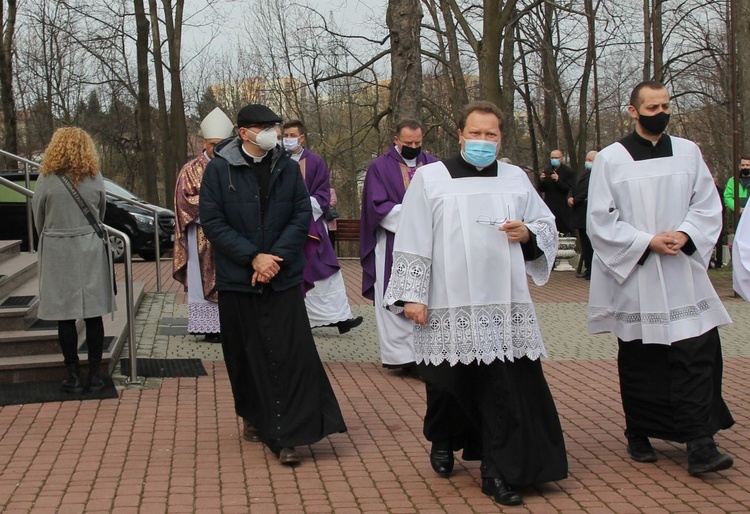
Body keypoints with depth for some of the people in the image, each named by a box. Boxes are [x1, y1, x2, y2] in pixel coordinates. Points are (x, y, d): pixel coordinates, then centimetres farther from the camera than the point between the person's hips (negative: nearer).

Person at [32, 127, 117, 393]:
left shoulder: (46, 179, -8)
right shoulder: (95, 178, -1)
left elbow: (39, 219, 2)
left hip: (58, 252, -2)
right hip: (91, 251, 2)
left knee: (65, 317, 5)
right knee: (93, 315, 7)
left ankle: (74, 376, 7)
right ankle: (95, 375, 10)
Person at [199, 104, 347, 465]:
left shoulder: (288, 168, 4)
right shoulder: (219, 169, -3)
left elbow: (302, 216, 2)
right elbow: (212, 222, -7)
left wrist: (276, 257, -11)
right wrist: (253, 257, -14)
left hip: (284, 278, 1)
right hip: (237, 279, -1)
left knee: (290, 355, -7)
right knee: (246, 354, 10)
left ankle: (286, 435, -5)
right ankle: (254, 418, 30)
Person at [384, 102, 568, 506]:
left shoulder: (516, 179, 10)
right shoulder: (430, 178, 2)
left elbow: (548, 227, 17)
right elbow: (412, 242, 0)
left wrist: (527, 234, -5)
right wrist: (412, 295, -6)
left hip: (505, 307, 2)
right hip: (448, 308, -2)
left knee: (505, 390, -4)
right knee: (449, 385, 8)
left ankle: (500, 473, 5)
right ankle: (443, 443, 37)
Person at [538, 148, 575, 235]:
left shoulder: (568, 172, -1)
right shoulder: (547, 171, 14)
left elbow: (570, 189, -12)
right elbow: (541, 190, 14)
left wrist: (558, 180, -22)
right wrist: (541, 181, -7)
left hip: (563, 208, -4)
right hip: (549, 208, 4)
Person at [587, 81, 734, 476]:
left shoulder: (688, 152, 8)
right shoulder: (610, 159, -1)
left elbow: (708, 205, 6)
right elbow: (600, 221, -5)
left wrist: (684, 235, -12)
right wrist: (647, 242, -14)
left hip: (683, 276, 2)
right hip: (633, 279, -2)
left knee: (697, 354, -6)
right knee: (639, 361, 7)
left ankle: (699, 444, -4)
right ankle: (638, 436, 21)